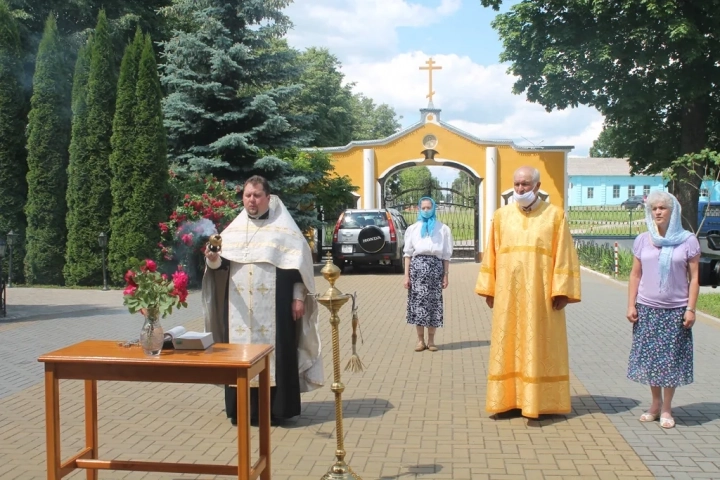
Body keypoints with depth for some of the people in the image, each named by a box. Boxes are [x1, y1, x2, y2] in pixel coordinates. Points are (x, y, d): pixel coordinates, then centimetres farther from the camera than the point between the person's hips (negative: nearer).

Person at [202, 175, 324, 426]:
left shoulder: (283, 227, 1)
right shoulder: (234, 228, 12)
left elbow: (298, 262, -2)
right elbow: (221, 264, 6)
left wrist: (299, 297, -8)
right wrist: (213, 259, -18)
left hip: (274, 306, -4)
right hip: (239, 307, 4)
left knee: (275, 352, -2)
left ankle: (276, 408, 5)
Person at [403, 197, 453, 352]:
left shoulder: (443, 228, 11)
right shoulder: (412, 228, 13)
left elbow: (446, 254, 9)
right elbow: (408, 253, 9)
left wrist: (446, 275, 3)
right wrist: (406, 275, 1)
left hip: (435, 266, 0)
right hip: (417, 265, 0)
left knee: (434, 302, 0)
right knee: (417, 301, -2)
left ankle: (431, 340, 9)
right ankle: (420, 340, 6)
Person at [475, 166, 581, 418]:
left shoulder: (555, 215, 0)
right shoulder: (501, 215, 7)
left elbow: (564, 256, -3)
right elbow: (491, 255, 8)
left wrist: (561, 291, -9)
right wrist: (489, 289, 4)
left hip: (541, 294, -2)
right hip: (508, 293, 3)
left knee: (540, 347, 3)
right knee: (508, 346, 6)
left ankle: (539, 401, 11)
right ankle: (507, 399, 14)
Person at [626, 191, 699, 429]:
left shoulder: (687, 241, -3)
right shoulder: (643, 240, 3)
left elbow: (694, 277, -1)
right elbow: (635, 274, 7)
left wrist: (690, 309, -7)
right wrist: (631, 305, 1)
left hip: (675, 310, -2)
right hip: (647, 309, 2)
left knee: (671, 358, 3)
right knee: (650, 356, 6)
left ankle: (666, 409, 15)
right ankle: (655, 403, 22)